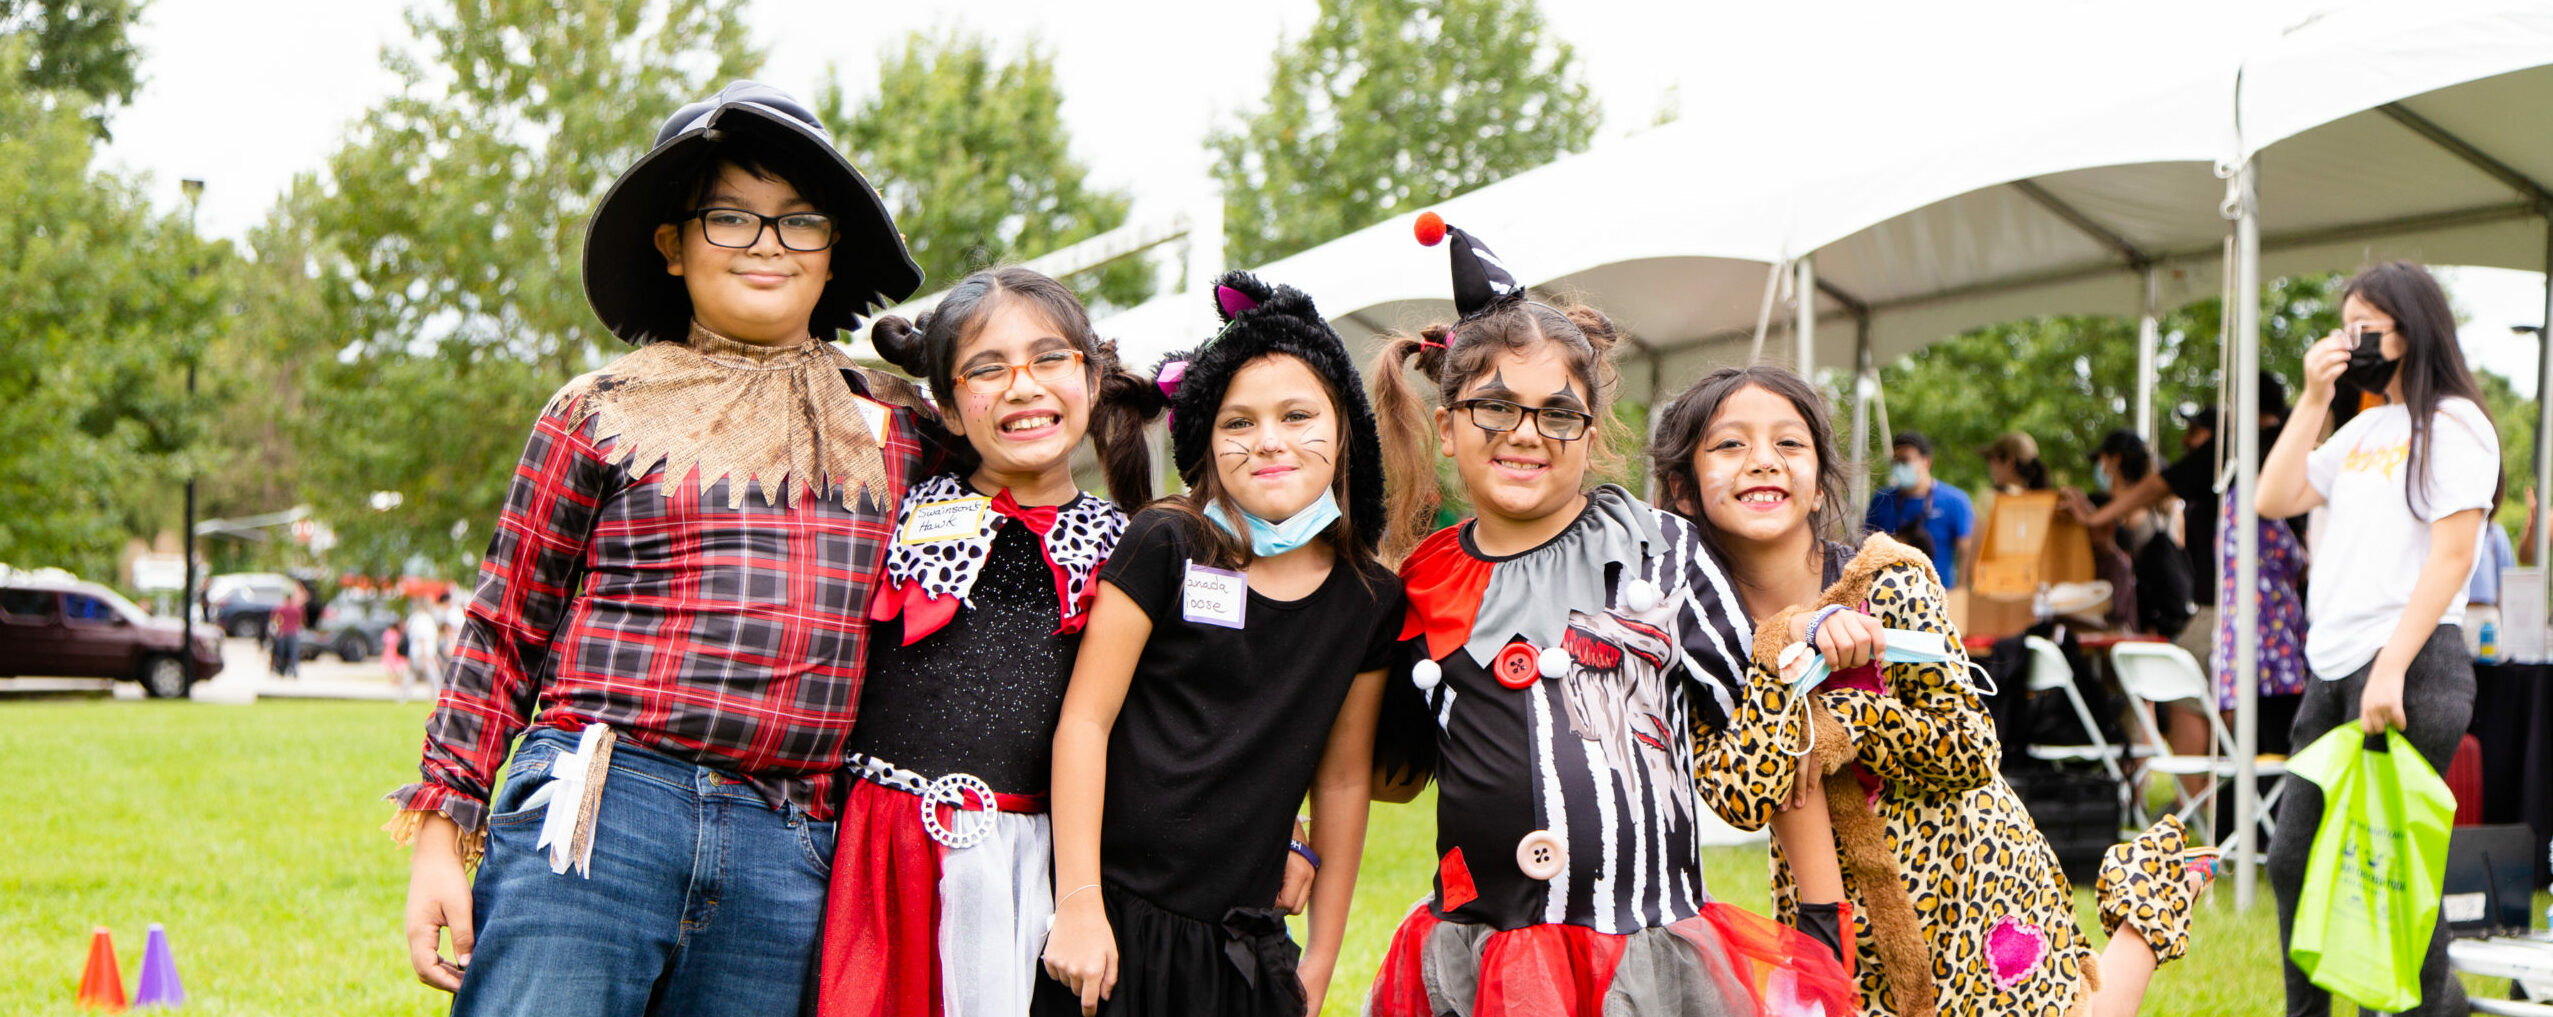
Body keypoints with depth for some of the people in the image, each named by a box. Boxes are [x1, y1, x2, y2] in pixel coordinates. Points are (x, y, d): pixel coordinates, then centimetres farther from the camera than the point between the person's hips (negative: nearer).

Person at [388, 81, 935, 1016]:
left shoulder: (894, 434, 15)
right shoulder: (603, 414, 7)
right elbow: (503, 631, 8)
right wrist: (441, 835, 2)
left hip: (786, 859, 3)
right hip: (599, 820, -3)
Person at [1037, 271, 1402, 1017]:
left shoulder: (1369, 598, 7)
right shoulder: (1167, 548, -4)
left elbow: (1343, 781, 14)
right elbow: (1084, 719, -5)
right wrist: (1078, 905, -10)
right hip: (1115, 924, -3)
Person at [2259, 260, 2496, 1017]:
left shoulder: (2452, 424, -5)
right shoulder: (2365, 428, 19)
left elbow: (2451, 558, -13)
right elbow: (2275, 498, 15)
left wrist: (2392, 669, -20)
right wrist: (2313, 399, 9)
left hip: (2412, 666, -9)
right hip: (2332, 668, 9)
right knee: (2294, 858, 10)